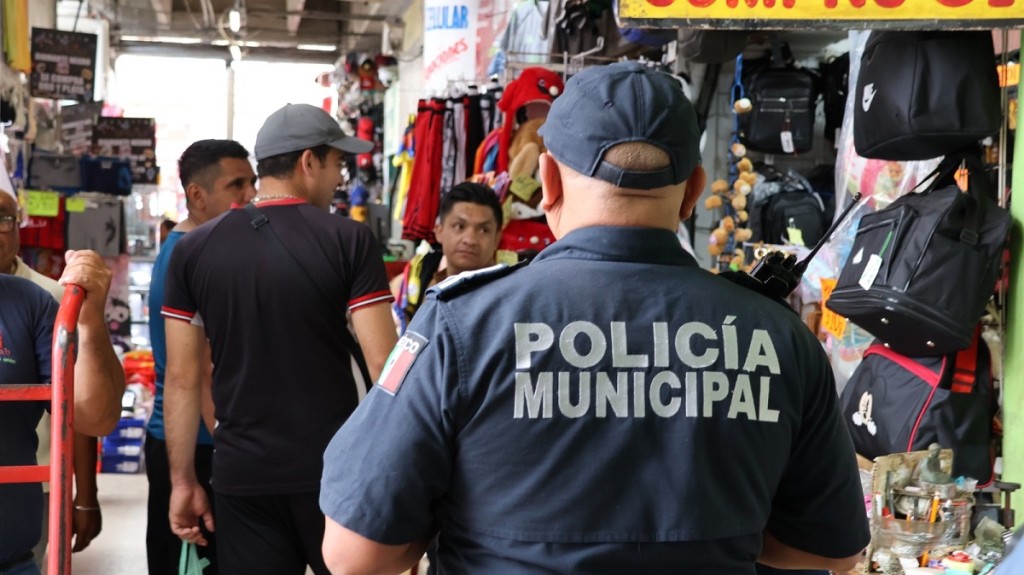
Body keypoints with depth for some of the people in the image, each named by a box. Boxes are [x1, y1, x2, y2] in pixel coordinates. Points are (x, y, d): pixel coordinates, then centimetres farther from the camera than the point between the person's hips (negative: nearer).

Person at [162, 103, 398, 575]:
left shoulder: (192, 249, 2)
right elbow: (383, 364, -11)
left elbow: (182, 378, 3)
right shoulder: (349, 241, -8)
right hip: (337, 470, -2)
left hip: (242, 476, 3)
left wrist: (183, 481, 10)